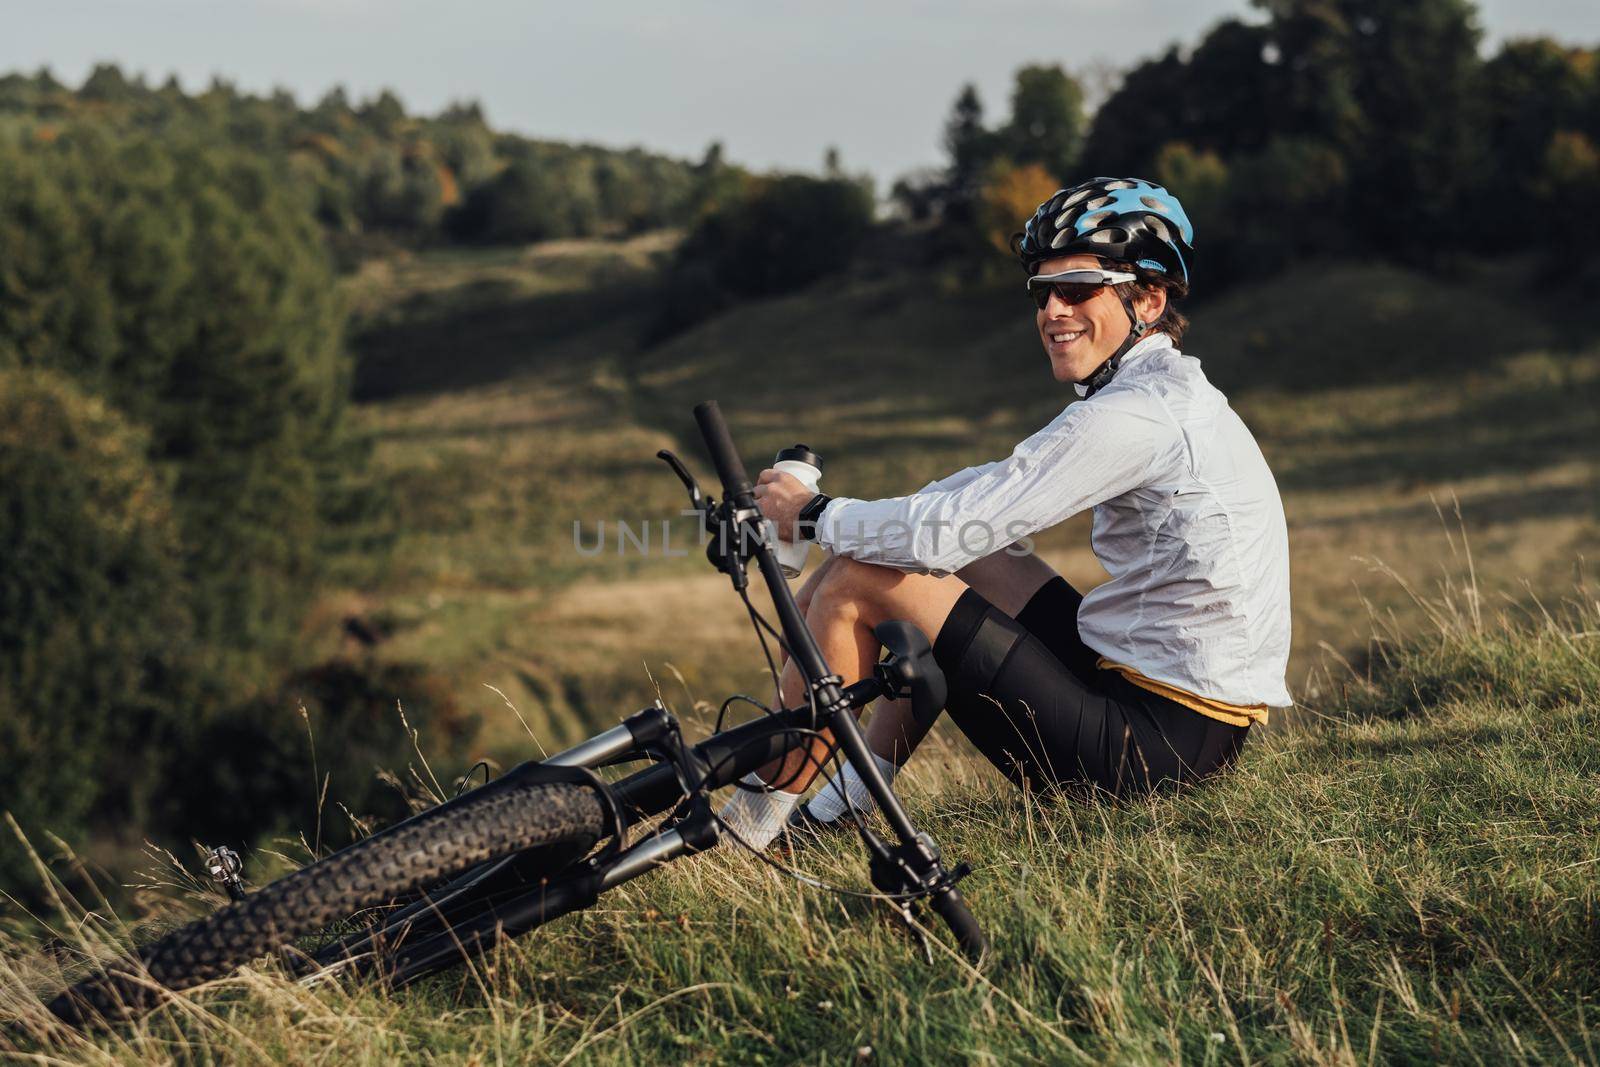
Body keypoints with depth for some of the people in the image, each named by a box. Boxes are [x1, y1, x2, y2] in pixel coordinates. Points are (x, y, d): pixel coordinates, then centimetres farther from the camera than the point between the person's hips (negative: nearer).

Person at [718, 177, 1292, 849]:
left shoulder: (1135, 416, -18)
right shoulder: (1170, 392, 13)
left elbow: (943, 533, -21)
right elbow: (998, 487, 20)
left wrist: (813, 516, -4)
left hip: (1156, 740, -10)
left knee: (857, 582, -5)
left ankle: (752, 823, 10)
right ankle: (840, 810, 24)